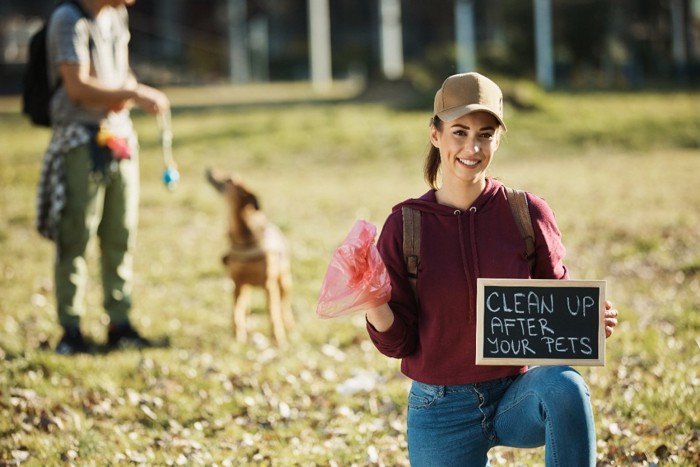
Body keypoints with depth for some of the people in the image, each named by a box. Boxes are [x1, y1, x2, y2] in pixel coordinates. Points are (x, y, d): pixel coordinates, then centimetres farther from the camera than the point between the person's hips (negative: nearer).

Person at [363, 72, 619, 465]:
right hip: (442, 413, 1)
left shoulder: (527, 213, -4)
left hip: (516, 395, 0)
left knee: (564, 385, -32)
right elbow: (398, 341, -3)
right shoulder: (405, 226, -4)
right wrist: (372, 300, -23)